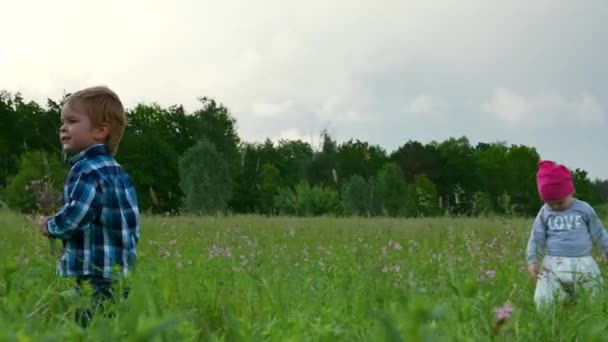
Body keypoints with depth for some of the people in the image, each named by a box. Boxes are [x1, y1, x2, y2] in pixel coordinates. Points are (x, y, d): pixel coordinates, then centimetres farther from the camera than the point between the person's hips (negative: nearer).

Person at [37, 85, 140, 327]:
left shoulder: (87, 170, -13)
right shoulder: (117, 171, 16)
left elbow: (75, 216, -24)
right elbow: (132, 219, 20)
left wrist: (50, 226, -5)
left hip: (97, 276, -10)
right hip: (121, 273, 10)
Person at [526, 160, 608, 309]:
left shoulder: (584, 209, 3)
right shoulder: (545, 213, 5)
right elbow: (537, 238, 5)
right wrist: (532, 261, -6)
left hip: (583, 264, 0)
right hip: (554, 264, 0)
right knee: (545, 307, -7)